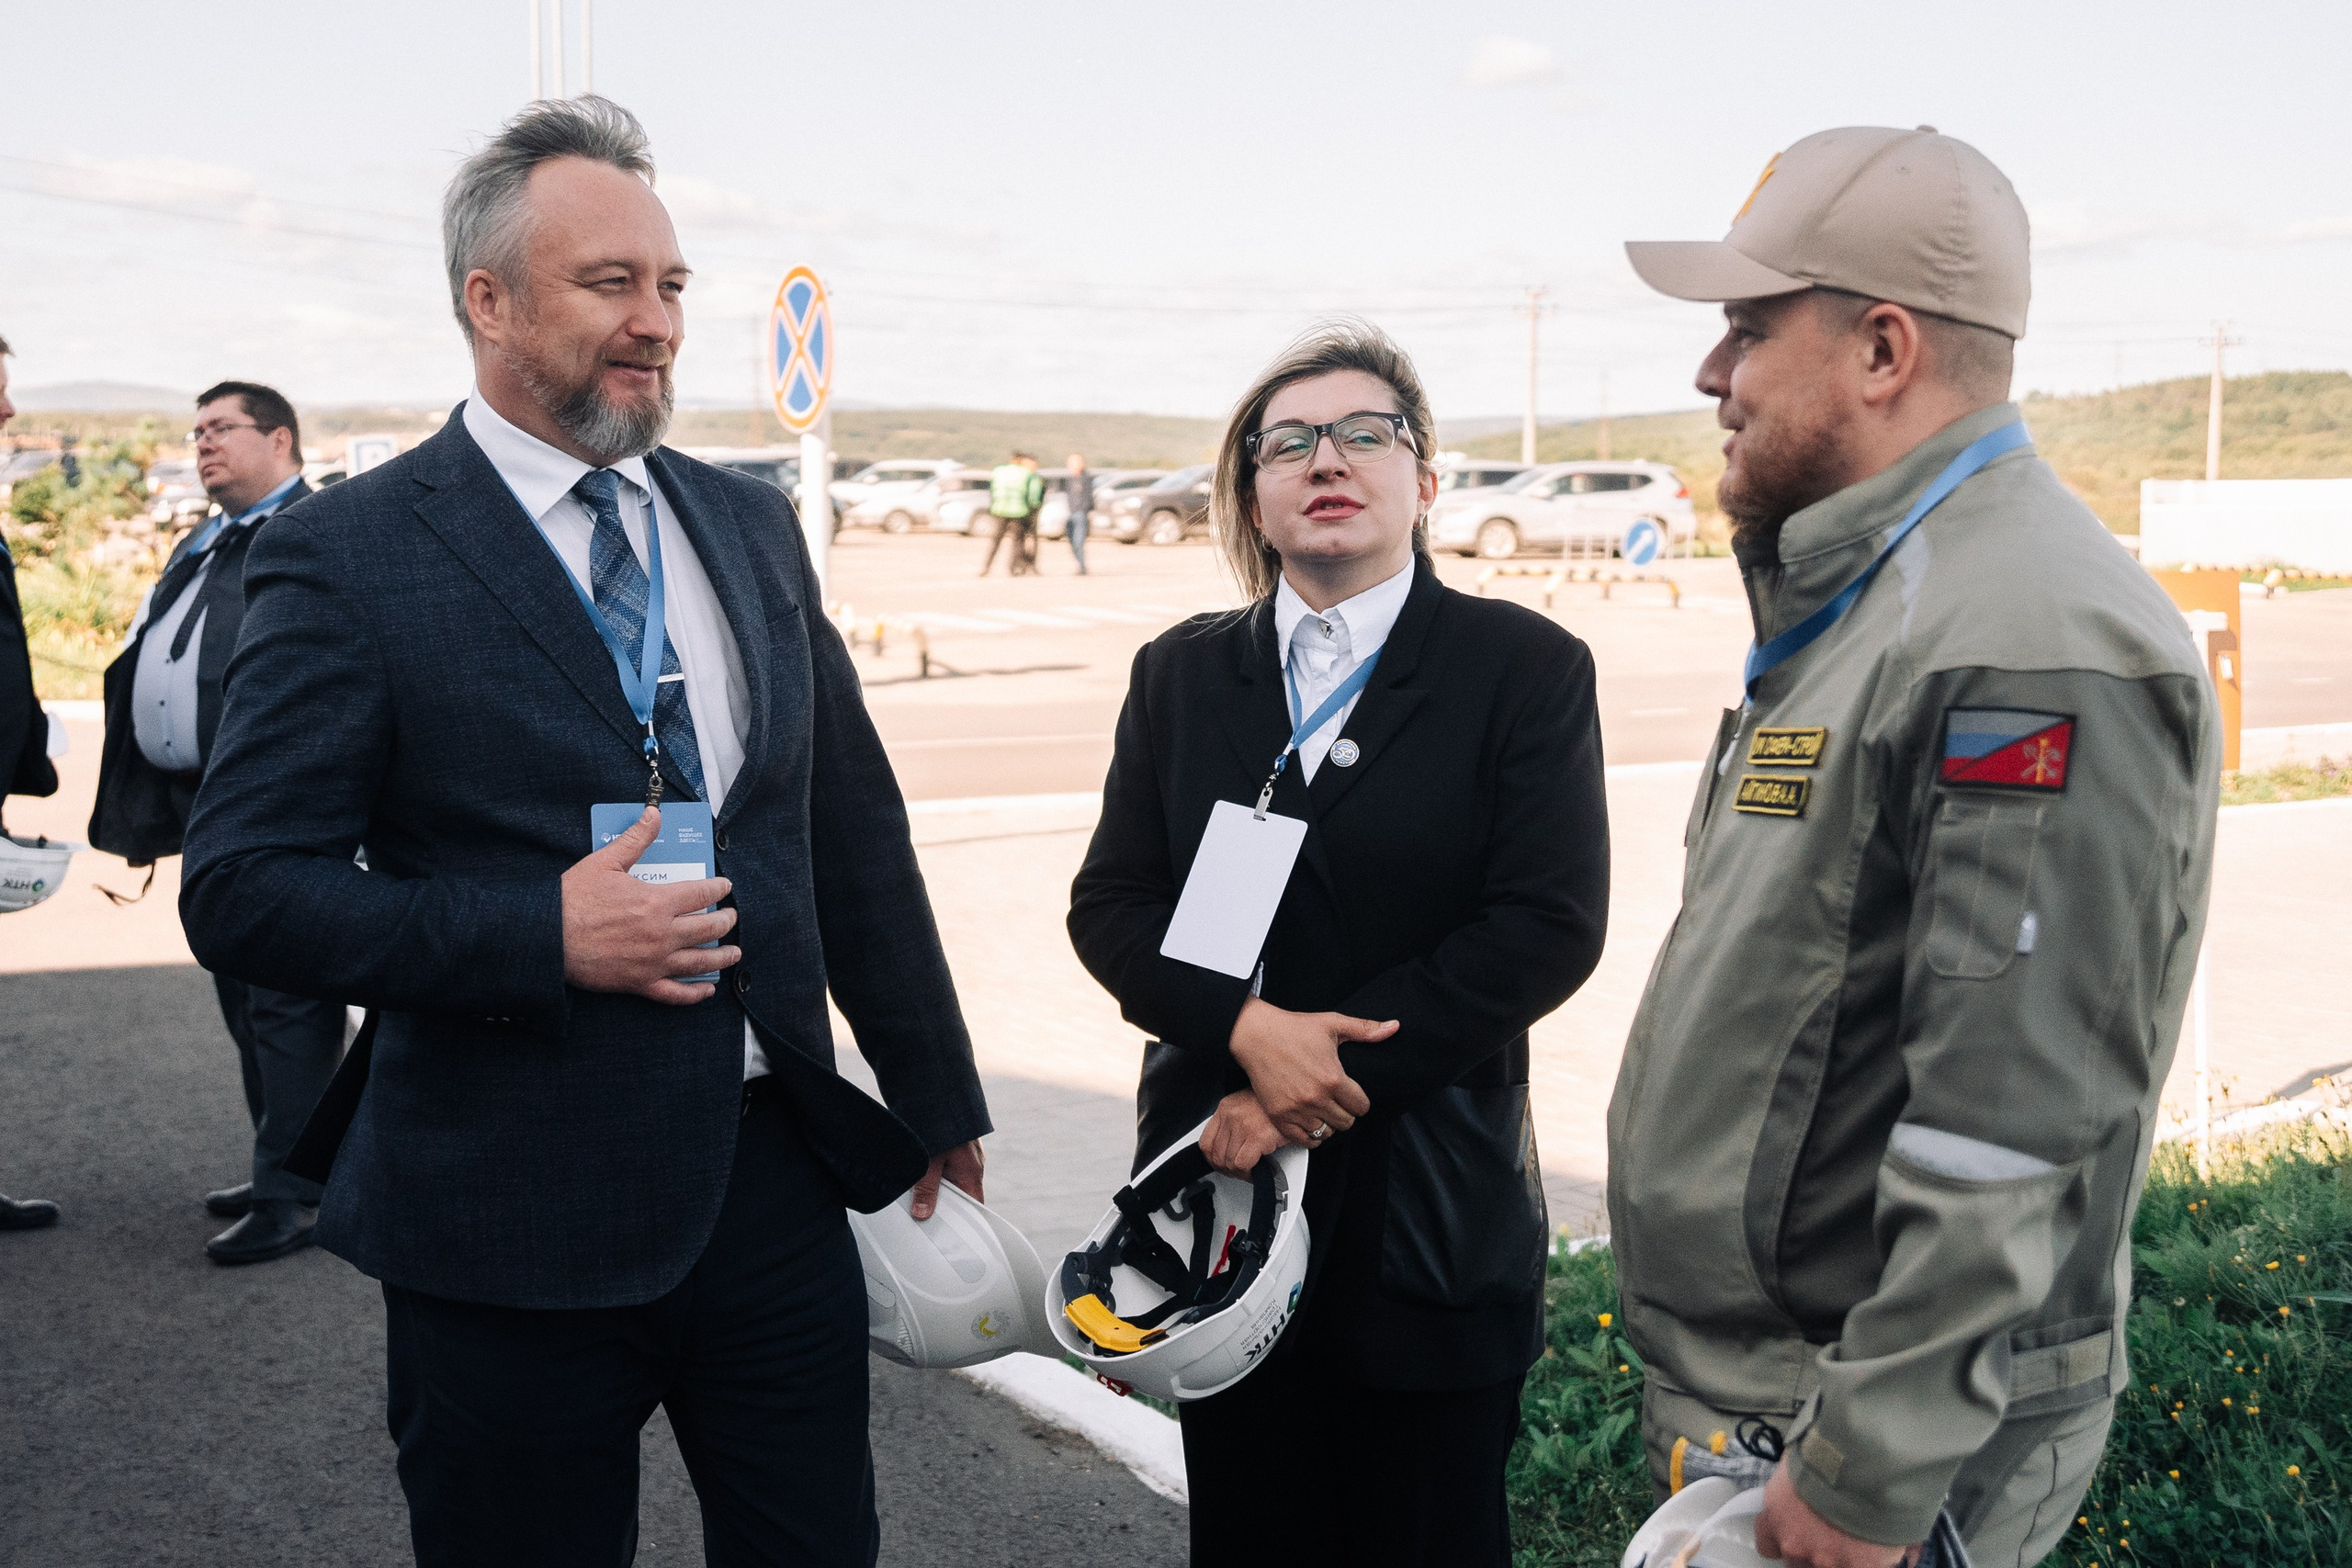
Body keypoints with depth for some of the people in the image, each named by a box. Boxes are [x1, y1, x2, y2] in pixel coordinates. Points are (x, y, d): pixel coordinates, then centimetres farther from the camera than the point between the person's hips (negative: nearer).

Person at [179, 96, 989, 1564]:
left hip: (775, 1179, 5)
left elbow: (858, 830, 13)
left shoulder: (753, 525, 9)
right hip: (516, 1212, -4)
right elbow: (239, 888, -10)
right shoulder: (346, 554, -7)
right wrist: (545, 934, -21)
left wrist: (936, 1101, 16)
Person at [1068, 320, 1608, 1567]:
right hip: (1223, 1190, 3)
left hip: (1429, 1213, -2)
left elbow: (1549, 926, -11)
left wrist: (1334, 1071, -16)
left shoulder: (1526, 667, -2)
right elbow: (1109, 906, 2)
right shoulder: (1180, 673, 8)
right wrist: (1248, 1027, -16)